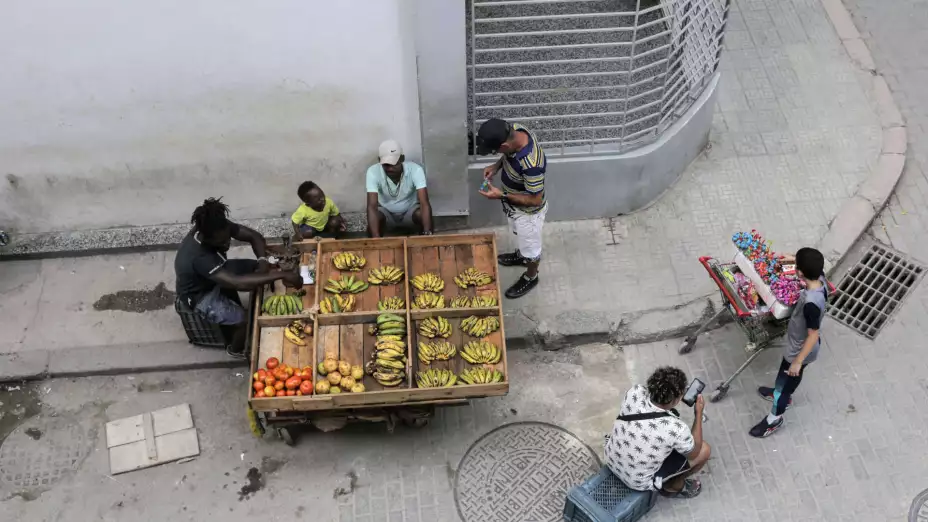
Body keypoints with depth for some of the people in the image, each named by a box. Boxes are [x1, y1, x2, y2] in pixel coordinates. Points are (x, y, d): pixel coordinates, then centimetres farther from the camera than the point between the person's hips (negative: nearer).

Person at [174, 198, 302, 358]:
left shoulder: (218, 229, -23)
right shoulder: (198, 257, -43)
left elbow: (254, 236, -13)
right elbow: (237, 283, -51)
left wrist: (263, 262, -33)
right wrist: (281, 275, -53)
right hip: (200, 294, -7)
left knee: (257, 269, -1)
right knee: (244, 320, -20)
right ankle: (236, 349, 13)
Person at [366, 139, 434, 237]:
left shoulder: (415, 170, -29)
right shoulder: (373, 172, -29)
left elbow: (424, 203, -36)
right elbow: (372, 206, -36)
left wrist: (427, 233, -53)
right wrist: (376, 239, -50)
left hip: (410, 210, 0)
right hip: (386, 211, 0)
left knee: (422, 215, -33)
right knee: (372, 224, -32)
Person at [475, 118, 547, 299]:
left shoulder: (531, 164, -44)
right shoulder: (514, 130, -21)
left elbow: (535, 200, -30)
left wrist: (502, 196, -27)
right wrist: (497, 165, -12)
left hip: (528, 210, -7)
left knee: (530, 245, 22)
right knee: (520, 236, 35)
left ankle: (531, 277, 48)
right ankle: (521, 255, 64)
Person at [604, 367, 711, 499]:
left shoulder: (635, 392, -23)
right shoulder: (676, 429, -34)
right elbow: (694, 453, -9)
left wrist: (679, 393, 4)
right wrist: (699, 413, -4)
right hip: (638, 481, -5)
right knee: (704, 450, 6)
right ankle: (673, 486, 26)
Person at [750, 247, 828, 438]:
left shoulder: (811, 303, -42)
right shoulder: (820, 278, -19)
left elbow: (813, 336, -31)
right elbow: (815, 264, 7)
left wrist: (798, 361, -22)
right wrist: (794, 259, 12)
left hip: (800, 350, -8)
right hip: (800, 344, 8)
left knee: (784, 380, 16)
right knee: (790, 378, 34)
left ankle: (775, 418, 38)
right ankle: (784, 395, 61)